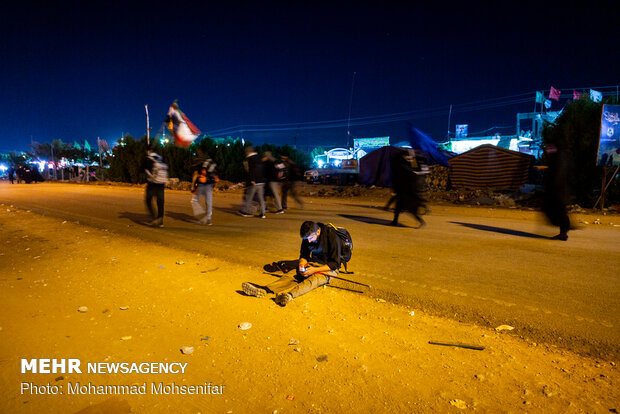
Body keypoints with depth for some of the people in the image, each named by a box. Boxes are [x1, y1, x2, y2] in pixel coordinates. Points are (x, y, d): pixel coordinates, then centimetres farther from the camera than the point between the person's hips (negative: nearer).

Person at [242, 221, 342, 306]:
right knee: (290, 277, -22)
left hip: (327, 269, -5)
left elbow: (335, 264, -16)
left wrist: (315, 270, -24)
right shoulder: (308, 236, -2)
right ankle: (263, 290, -43)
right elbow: (304, 255, 12)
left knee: (313, 279, -38)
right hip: (313, 264, 5)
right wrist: (302, 264, -11)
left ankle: (290, 294, -65)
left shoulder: (332, 237, -19)